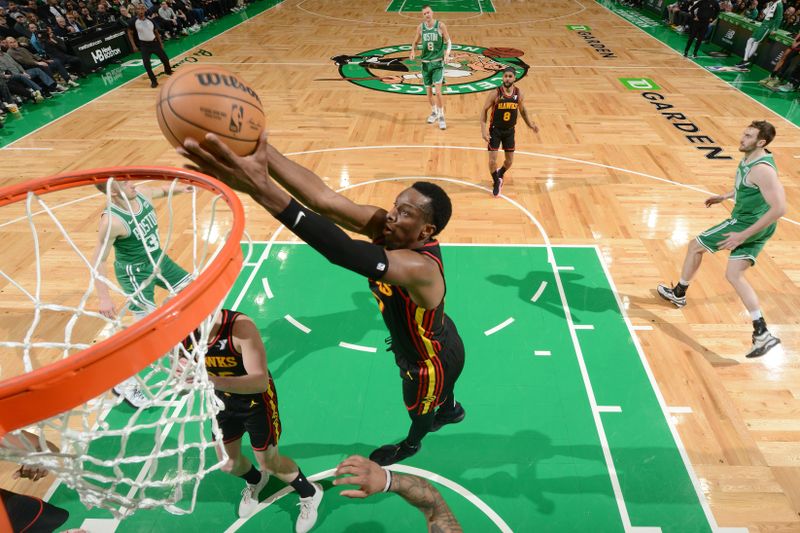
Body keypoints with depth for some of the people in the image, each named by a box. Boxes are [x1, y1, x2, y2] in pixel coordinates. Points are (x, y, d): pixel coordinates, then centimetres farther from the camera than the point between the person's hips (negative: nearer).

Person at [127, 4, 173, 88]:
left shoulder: (150, 20, 0)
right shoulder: (134, 22, -8)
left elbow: (156, 32, 12)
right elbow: (130, 33, 1)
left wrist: (160, 43, 11)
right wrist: (134, 45, -5)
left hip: (154, 43, 3)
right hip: (144, 45, -3)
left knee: (165, 58, 9)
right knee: (146, 64, -12)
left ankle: (168, 71, 40)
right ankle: (154, 81, 1)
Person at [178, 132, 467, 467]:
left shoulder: (420, 268, -47)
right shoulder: (385, 228, -24)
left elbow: (345, 254, -63)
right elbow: (324, 199, -38)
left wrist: (261, 189, -72)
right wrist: (259, 146, -51)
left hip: (434, 361, -5)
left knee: (419, 408, 29)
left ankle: (411, 445, 64)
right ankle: (451, 410, 73)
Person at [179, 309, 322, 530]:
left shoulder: (240, 326, -38)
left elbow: (260, 382, -44)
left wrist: (213, 380, -58)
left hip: (257, 400, -5)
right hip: (224, 400, 5)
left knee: (270, 463, 9)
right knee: (228, 464, 21)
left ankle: (310, 494, 39)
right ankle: (255, 481, 57)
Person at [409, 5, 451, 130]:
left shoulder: (440, 25, -7)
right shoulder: (420, 27, 1)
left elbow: (449, 41, -3)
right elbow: (415, 42, 13)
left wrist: (447, 54, -20)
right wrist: (413, 51, -8)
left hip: (438, 62, -3)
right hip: (425, 62, 4)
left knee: (438, 92, -14)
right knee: (428, 91, 11)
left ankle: (441, 116, 0)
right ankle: (434, 112, 33)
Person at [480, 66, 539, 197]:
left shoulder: (519, 93, -8)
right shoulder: (495, 94, -18)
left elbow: (522, 110, 10)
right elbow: (484, 110, -10)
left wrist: (530, 124, 1)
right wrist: (483, 129, -19)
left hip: (510, 131, 3)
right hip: (495, 130, -3)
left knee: (509, 161, 10)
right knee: (492, 160, -6)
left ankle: (500, 175, 43)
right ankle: (496, 182, 21)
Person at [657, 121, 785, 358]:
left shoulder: (762, 169, -27)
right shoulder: (749, 158, 3)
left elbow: (779, 208, -31)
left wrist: (742, 235, -32)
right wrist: (725, 196, 23)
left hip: (747, 224, -9)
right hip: (753, 226, 9)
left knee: (695, 245, 8)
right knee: (734, 275, 8)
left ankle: (678, 293, 29)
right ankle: (762, 334, 6)